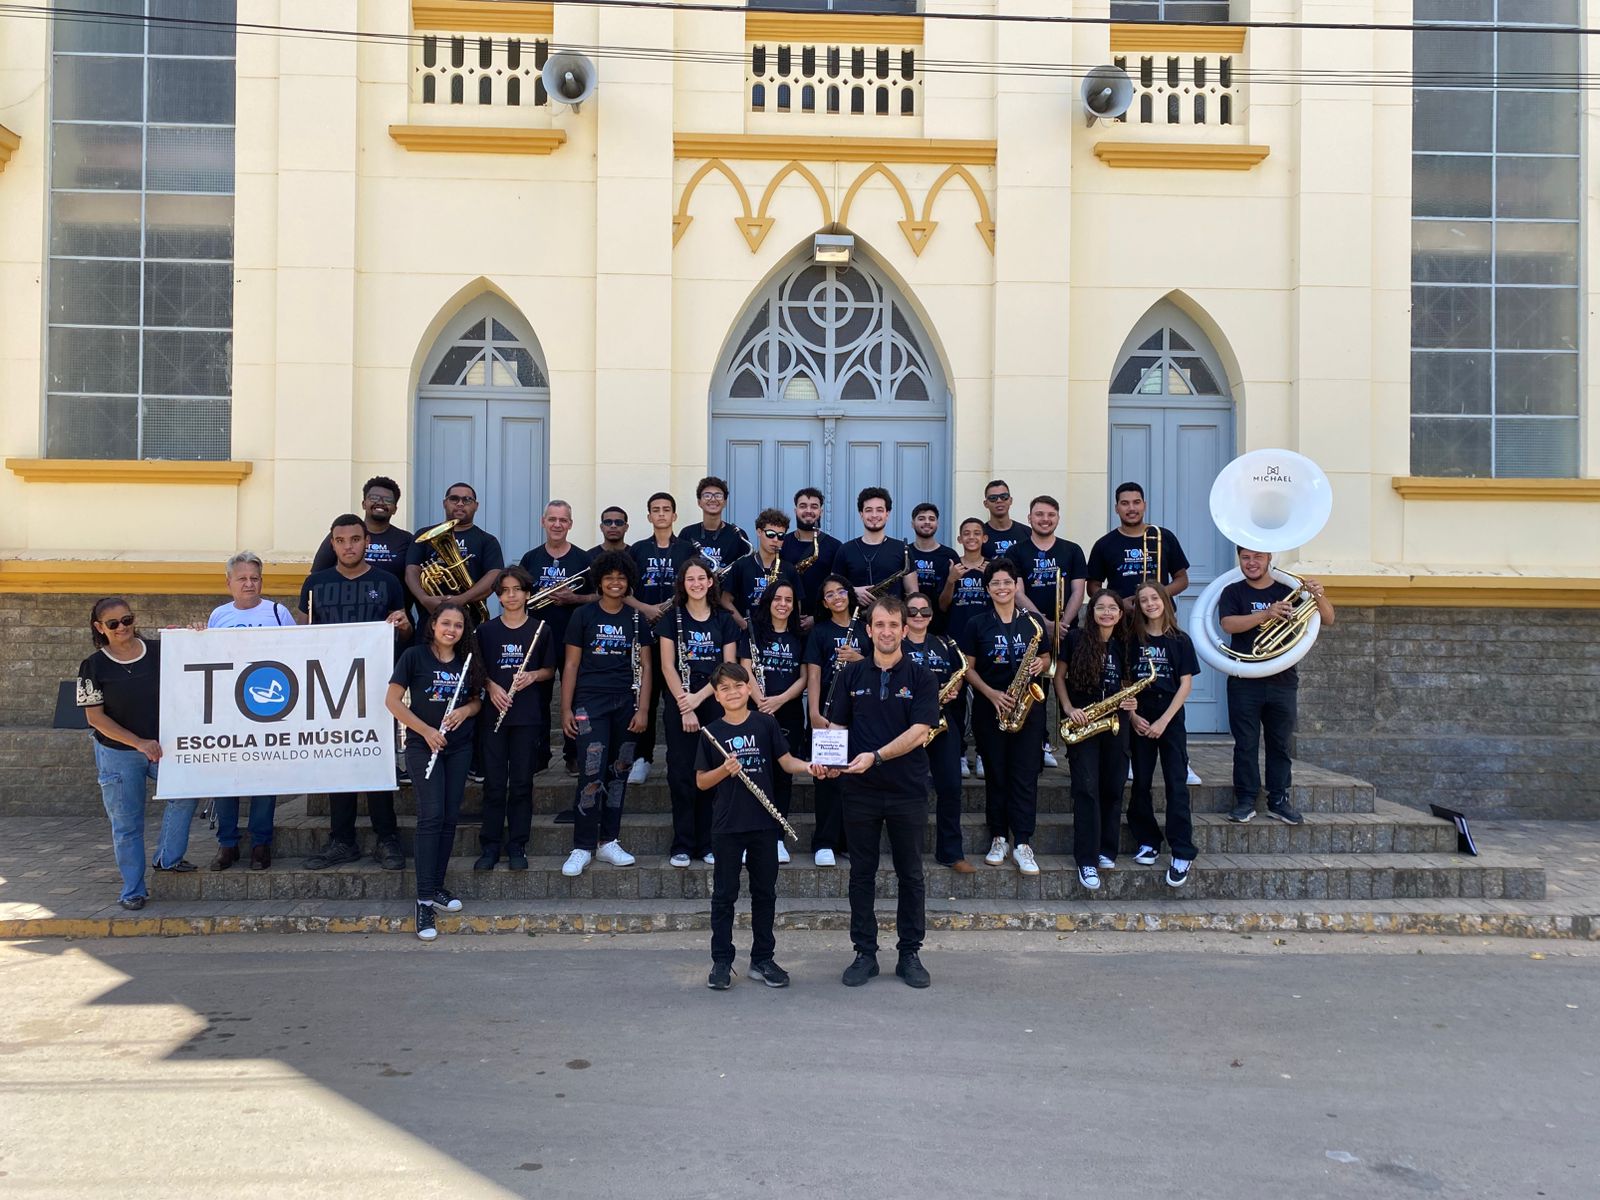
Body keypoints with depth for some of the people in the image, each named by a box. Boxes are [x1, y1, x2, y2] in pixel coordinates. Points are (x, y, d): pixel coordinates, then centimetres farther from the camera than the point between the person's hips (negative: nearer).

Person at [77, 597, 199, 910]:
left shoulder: (158, 652, -2)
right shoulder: (93, 666, -6)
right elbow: (95, 717, -8)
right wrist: (139, 743, -15)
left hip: (162, 744, 2)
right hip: (117, 753, -1)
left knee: (185, 790, -19)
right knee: (126, 824, 4)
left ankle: (168, 858, 2)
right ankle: (133, 891, 17)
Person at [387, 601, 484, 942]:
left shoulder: (468, 661, 6)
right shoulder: (415, 656, -6)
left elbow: (477, 700, 14)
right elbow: (393, 700, -7)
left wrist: (465, 710, -10)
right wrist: (426, 730, -14)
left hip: (459, 747, 5)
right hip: (423, 745, -4)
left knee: (450, 817, 6)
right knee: (431, 815, -12)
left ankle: (437, 887, 18)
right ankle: (425, 898, -11)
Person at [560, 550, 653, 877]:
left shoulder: (636, 619, 8)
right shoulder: (583, 616, 2)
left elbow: (644, 668, 8)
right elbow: (571, 665, 2)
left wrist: (642, 710, -1)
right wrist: (566, 709, -4)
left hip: (626, 705, 3)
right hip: (590, 703, -3)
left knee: (618, 774, 7)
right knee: (591, 775, -10)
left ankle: (608, 842, 17)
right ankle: (582, 847, -2)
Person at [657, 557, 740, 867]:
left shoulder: (724, 620, 7)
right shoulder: (673, 618, 3)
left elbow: (729, 667, 1)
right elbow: (668, 666, -3)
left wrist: (699, 697, -11)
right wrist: (685, 708, -11)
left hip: (715, 704, 1)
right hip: (679, 705, -1)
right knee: (681, 774, -2)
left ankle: (708, 844, 12)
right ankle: (682, 846, 6)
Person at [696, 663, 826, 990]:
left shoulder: (765, 724, 1)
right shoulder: (712, 732, 0)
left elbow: (786, 761, 0)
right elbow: (701, 782, 1)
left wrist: (808, 766, -19)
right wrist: (724, 770, -17)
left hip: (764, 822, 1)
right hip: (726, 826, -1)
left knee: (765, 892, 10)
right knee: (724, 895, 6)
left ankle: (762, 959, 21)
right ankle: (721, 961, 15)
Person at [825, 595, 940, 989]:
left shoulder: (920, 678, -2)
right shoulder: (851, 675, 6)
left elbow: (918, 731, -13)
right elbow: (839, 726, 7)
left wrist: (876, 756, -24)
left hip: (908, 790, -1)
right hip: (860, 790, 2)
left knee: (910, 875, 8)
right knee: (862, 874, 8)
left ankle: (910, 954, 19)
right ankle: (865, 953, 19)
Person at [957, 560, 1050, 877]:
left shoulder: (1033, 622, 5)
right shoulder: (976, 624, 1)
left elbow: (1046, 659, 13)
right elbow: (968, 668, 0)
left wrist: (1041, 665, -10)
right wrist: (991, 693, -13)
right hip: (990, 708, 0)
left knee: (1025, 776, -3)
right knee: (995, 775, 6)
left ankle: (1022, 843, 1)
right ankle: (998, 838, 17)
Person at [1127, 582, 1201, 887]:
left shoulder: (1180, 641, 2)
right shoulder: (1132, 640, 4)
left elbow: (1185, 684, -2)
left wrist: (1164, 721, -10)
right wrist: (1133, 716, -9)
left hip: (1170, 718, -2)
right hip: (1140, 720, 2)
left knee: (1176, 784, -6)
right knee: (1140, 783, 4)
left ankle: (1182, 853, -6)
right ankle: (1148, 842, 17)